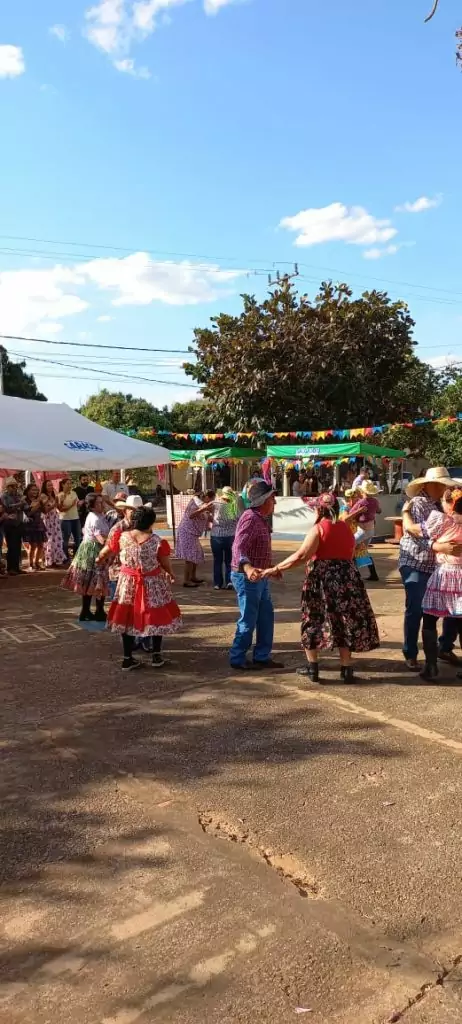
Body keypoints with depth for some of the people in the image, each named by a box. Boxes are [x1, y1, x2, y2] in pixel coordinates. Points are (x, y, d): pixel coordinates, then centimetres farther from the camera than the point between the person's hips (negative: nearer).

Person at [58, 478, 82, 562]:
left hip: (75, 518, 6)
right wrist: (71, 505, -23)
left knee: (78, 538, 7)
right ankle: (66, 557, 11)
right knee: (66, 539, 2)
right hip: (65, 519, -6)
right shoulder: (60, 495, -8)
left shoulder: (73, 493, 9)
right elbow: (60, 509, -15)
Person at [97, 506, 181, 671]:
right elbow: (166, 565, -5)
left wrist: (99, 559, 30)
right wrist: (170, 574, 17)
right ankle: (156, 656, 20)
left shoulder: (121, 538, -9)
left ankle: (127, 659, 17)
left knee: (127, 618, 12)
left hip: (128, 584, 2)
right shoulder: (157, 542, -15)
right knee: (156, 617, 14)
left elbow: (103, 553, 7)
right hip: (152, 584, -2)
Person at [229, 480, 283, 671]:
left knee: (266, 617, 14)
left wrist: (271, 569, 34)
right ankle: (237, 660, 12)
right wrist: (247, 568, -51)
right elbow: (238, 548, -32)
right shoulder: (250, 518, -20)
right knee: (248, 620, -1)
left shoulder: (261, 519, 11)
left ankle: (262, 657, 24)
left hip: (259, 577, 10)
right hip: (247, 577, -10)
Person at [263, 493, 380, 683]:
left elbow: (301, 555, -17)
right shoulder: (346, 528, 11)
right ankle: (346, 669, 9)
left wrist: (276, 568, -14)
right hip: (346, 578, 5)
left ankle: (312, 668, 12)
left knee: (313, 621, 9)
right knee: (344, 622, 10)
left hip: (321, 580, -4)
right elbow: (350, 554, 16)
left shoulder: (318, 528, -7)